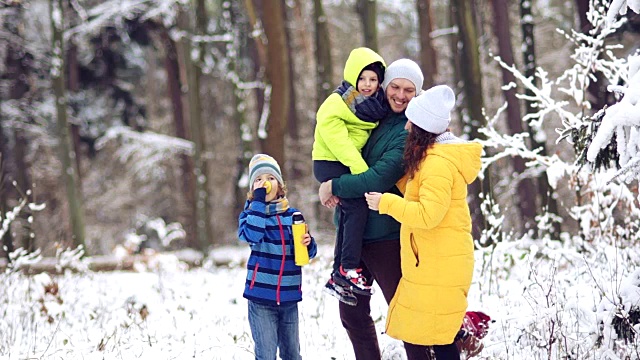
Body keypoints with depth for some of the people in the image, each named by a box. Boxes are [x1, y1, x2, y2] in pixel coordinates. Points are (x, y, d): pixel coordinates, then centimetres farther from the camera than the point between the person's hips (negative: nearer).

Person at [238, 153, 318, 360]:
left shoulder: (292, 215, 6)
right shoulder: (250, 212, 0)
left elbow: (307, 253, 8)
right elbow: (251, 235, -22)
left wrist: (308, 244, -15)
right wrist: (259, 201, -20)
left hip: (289, 296, 3)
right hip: (261, 297, -3)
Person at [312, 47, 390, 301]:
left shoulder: (376, 103, 8)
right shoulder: (336, 104, -15)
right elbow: (338, 140, -25)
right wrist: (361, 170, -31)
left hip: (353, 165, 9)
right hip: (330, 163, -9)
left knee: (349, 215, 11)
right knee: (357, 206, -24)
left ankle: (337, 279, 21)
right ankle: (348, 269, -20)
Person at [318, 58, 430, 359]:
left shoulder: (410, 131, -13)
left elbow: (379, 179, -22)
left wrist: (334, 187, -10)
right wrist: (331, 184, -2)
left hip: (384, 235, -8)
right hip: (351, 229, 8)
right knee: (352, 311, 13)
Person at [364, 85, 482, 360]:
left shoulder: (438, 163, -18)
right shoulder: (434, 155, 14)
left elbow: (428, 214, -25)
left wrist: (385, 203, -16)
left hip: (440, 265, -10)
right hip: (429, 262, 10)